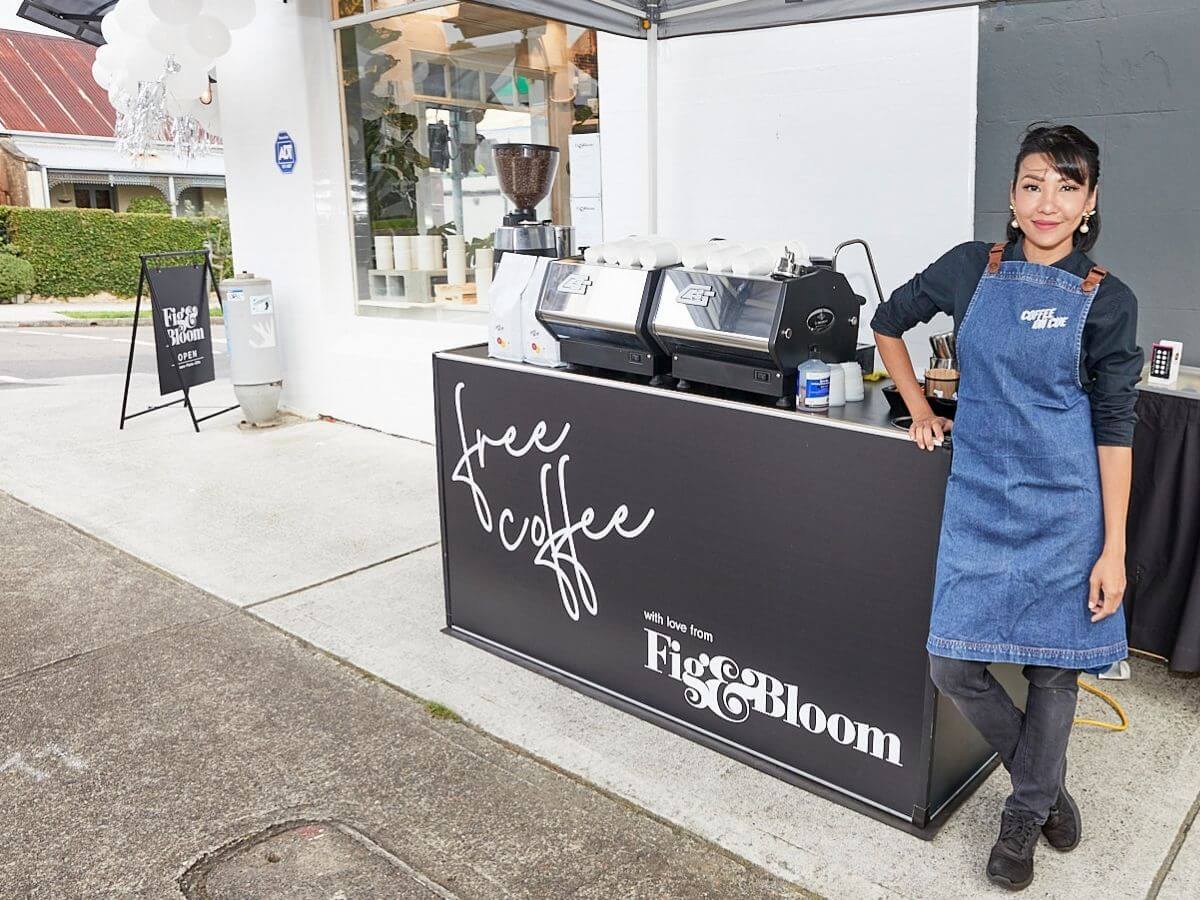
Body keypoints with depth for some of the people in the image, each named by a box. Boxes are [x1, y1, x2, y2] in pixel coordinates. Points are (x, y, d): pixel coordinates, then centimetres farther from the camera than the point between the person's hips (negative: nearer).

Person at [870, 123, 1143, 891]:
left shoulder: (1106, 301, -2)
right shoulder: (972, 268, 2)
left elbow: (1114, 428, -3)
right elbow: (888, 323, 16)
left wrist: (1114, 548, -7)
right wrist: (922, 411, 10)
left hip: (1065, 504, -1)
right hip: (980, 495, 2)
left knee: (1052, 666, 8)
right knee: (952, 663, 1)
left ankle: (1026, 813, 32)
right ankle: (1046, 780, 29)